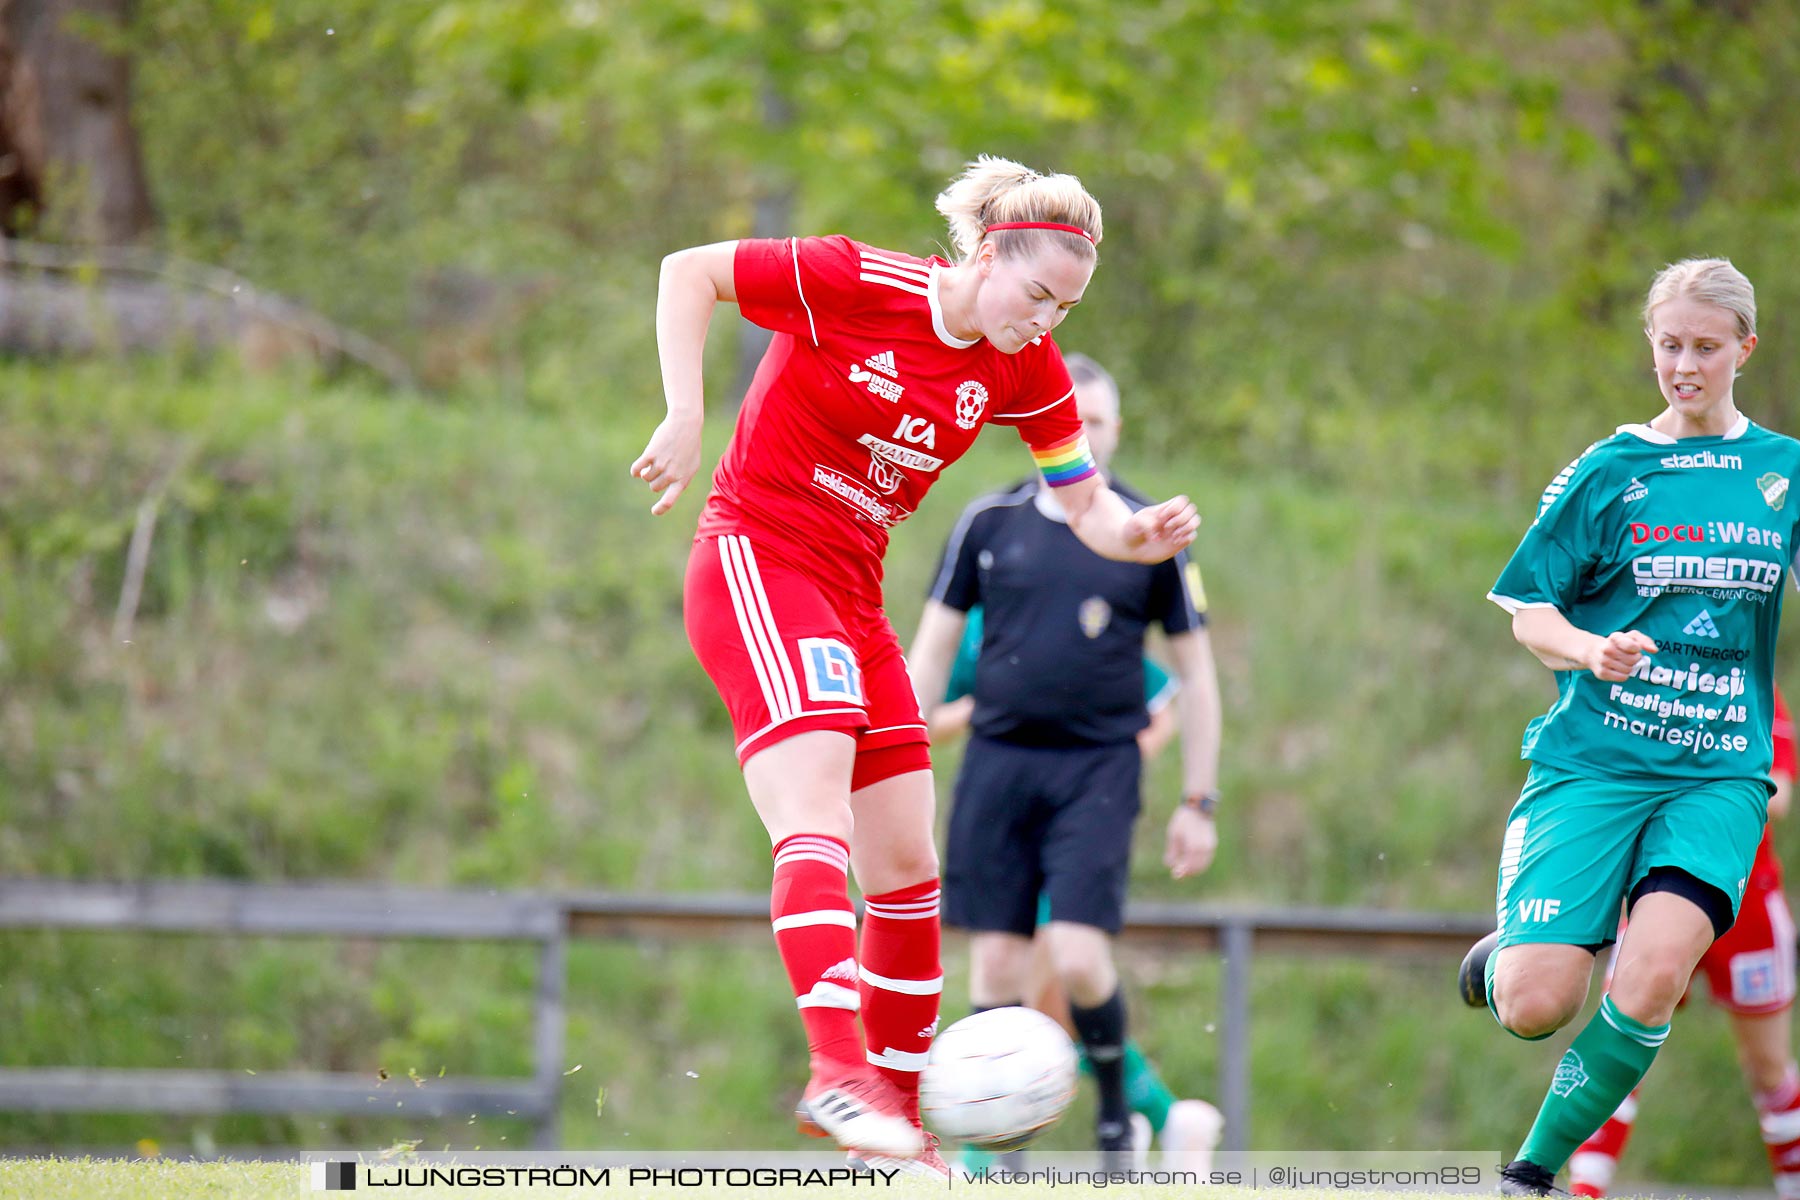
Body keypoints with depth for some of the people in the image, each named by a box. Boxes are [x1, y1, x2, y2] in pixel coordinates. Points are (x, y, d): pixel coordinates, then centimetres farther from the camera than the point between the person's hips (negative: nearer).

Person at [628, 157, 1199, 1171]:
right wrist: (686, 421, -18)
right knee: (819, 828, -25)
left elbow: (1087, 505, 4)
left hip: (853, 598, 7)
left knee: (908, 868, 7)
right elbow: (689, 272, -8)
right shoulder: (854, 285, -15)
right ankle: (837, 1067, -38)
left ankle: (903, 1107, 17)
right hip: (755, 562, -7)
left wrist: (1136, 535, -20)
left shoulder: (1025, 369, 1)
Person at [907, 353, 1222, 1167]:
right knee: (996, 964, -2)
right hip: (997, 761, 2)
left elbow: (1195, 675, 8)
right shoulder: (988, 523, 6)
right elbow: (932, 650, 11)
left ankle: (1117, 1108, 10)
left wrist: (1198, 803, 4)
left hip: (1098, 770, -2)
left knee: (1078, 957, -15)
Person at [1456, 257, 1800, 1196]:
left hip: (1720, 774, 1)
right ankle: (1499, 959, 26)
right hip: (1594, 761, -1)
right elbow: (1529, 615, 2)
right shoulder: (1609, 470, 3)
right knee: (1534, 1006, -12)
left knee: (1655, 972, -23)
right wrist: (1589, 649, -18)